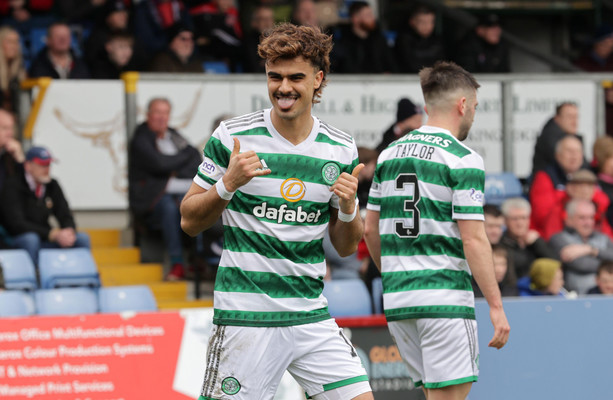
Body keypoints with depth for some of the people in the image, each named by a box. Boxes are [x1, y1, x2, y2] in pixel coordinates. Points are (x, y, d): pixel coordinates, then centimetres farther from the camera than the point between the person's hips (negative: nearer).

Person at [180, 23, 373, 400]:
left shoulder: (341, 149, 6)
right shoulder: (232, 137, -4)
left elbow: (345, 247, 12)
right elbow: (190, 221, 1)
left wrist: (348, 207, -9)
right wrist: (228, 183, -16)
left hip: (312, 316, 3)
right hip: (246, 316, -3)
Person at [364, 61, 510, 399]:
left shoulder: (389, 155, 12)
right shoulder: (463, 160, -9)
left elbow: (371, 230, 16)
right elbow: (473, 240, -14)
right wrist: (496, 306, -11)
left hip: (397, 297, 7)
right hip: (445, 298, -7)